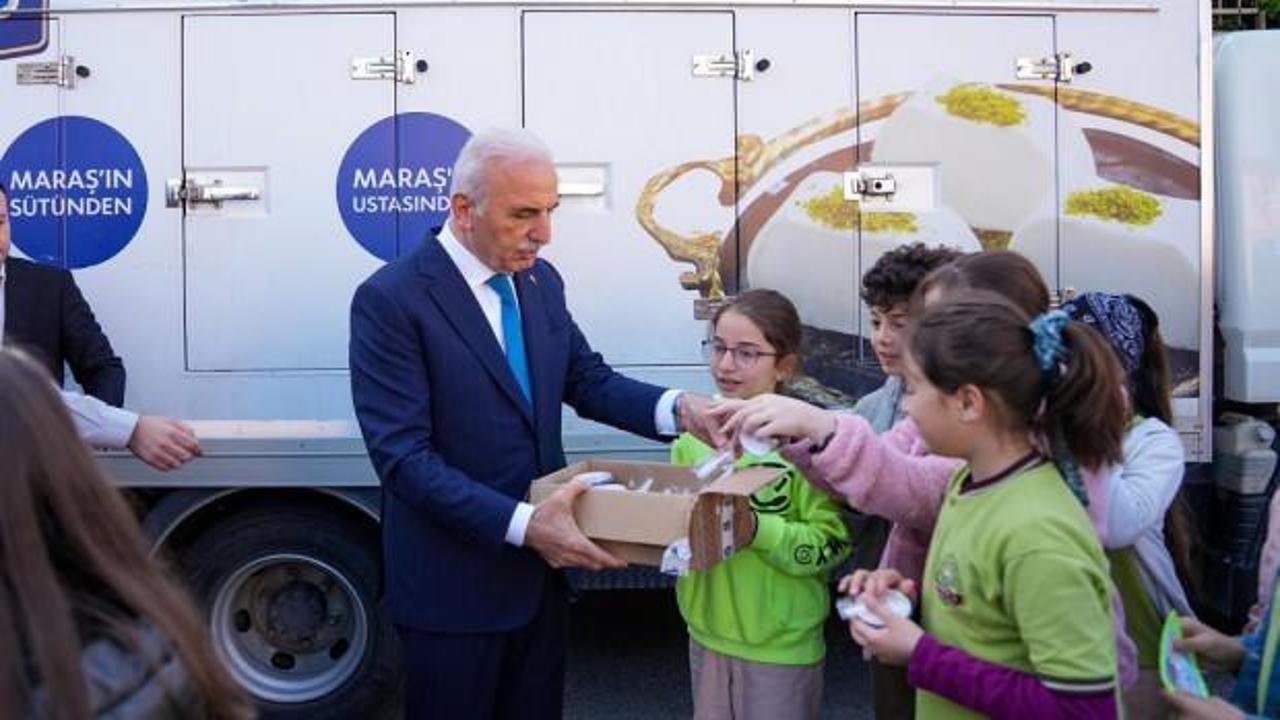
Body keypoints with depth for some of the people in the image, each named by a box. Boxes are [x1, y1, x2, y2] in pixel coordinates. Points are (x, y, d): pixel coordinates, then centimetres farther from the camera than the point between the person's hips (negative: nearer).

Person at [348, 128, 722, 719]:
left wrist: (678, 409, -12)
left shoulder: (540, 281, 5)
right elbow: (403, 456, -22)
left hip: (540, 568, 6)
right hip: (453, 585, -6)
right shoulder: (391, 299, -17)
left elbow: (589, 381, 7)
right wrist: (522, 524, -30)